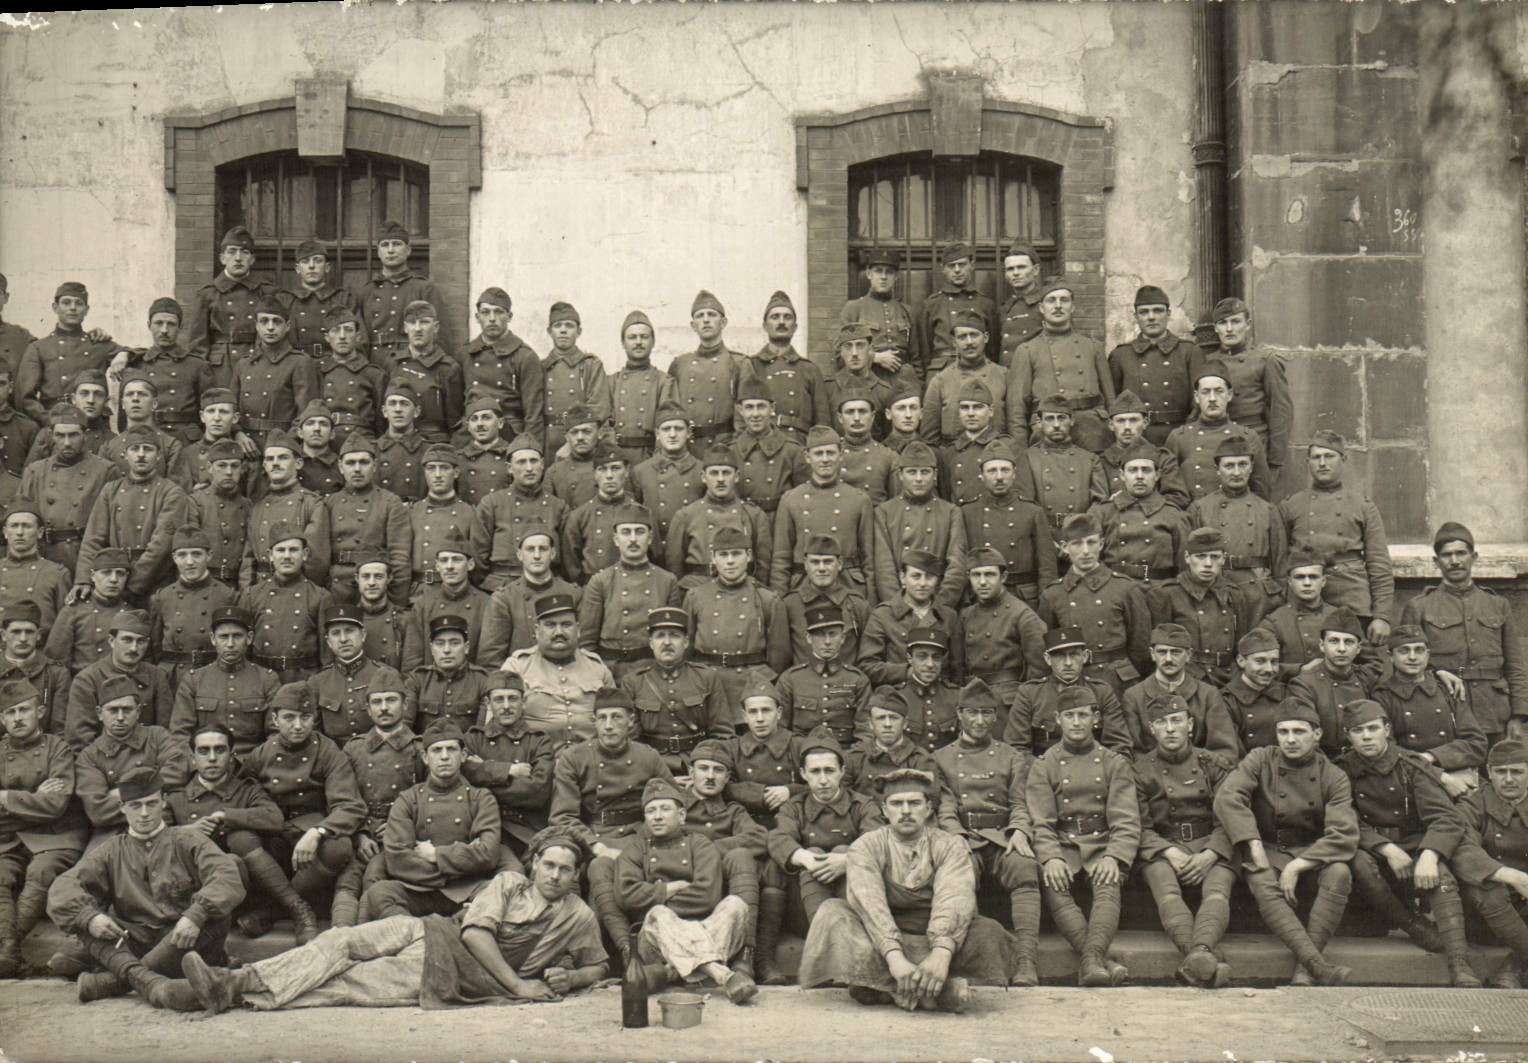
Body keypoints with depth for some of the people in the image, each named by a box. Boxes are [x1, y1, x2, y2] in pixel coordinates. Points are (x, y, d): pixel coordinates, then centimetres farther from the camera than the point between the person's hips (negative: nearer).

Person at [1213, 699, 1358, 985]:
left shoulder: (1333, 776, -1)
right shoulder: (1260, 760, 0)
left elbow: (1344, 835, -13)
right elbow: (1227, 797, -14)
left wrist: (1296, 866, -22)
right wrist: (1254, 847, -25)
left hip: (1313, 853, 1)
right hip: (1267, 851, -1)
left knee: (1339, 873, -32)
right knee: (1262, 883, -34)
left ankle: (1304, 970, -36)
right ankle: (1318, 964, -47)